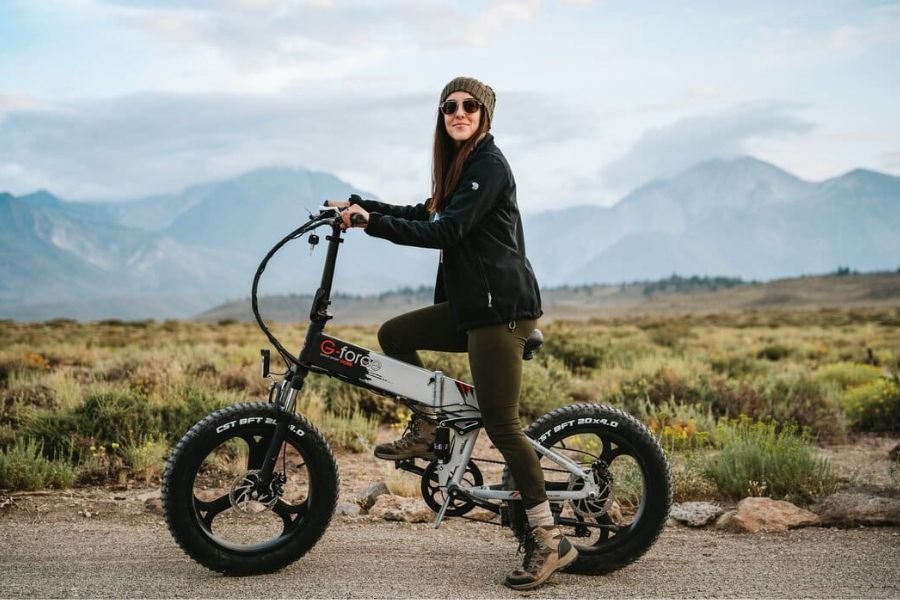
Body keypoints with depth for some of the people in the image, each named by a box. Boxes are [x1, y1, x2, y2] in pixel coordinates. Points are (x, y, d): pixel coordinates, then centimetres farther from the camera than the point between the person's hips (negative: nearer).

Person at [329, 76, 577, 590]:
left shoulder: (489, 165, -12)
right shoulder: (461, 164, 19)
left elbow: (444, 231, -21)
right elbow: (426, 215, 21)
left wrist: (371, 223, -22)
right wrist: (358, 204, 15)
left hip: (501, 308, -10)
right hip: (470, 304, 10)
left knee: (501, 424, -8)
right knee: (395, 335, 10)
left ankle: (550, 540, 1)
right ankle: (427, 432, 21)